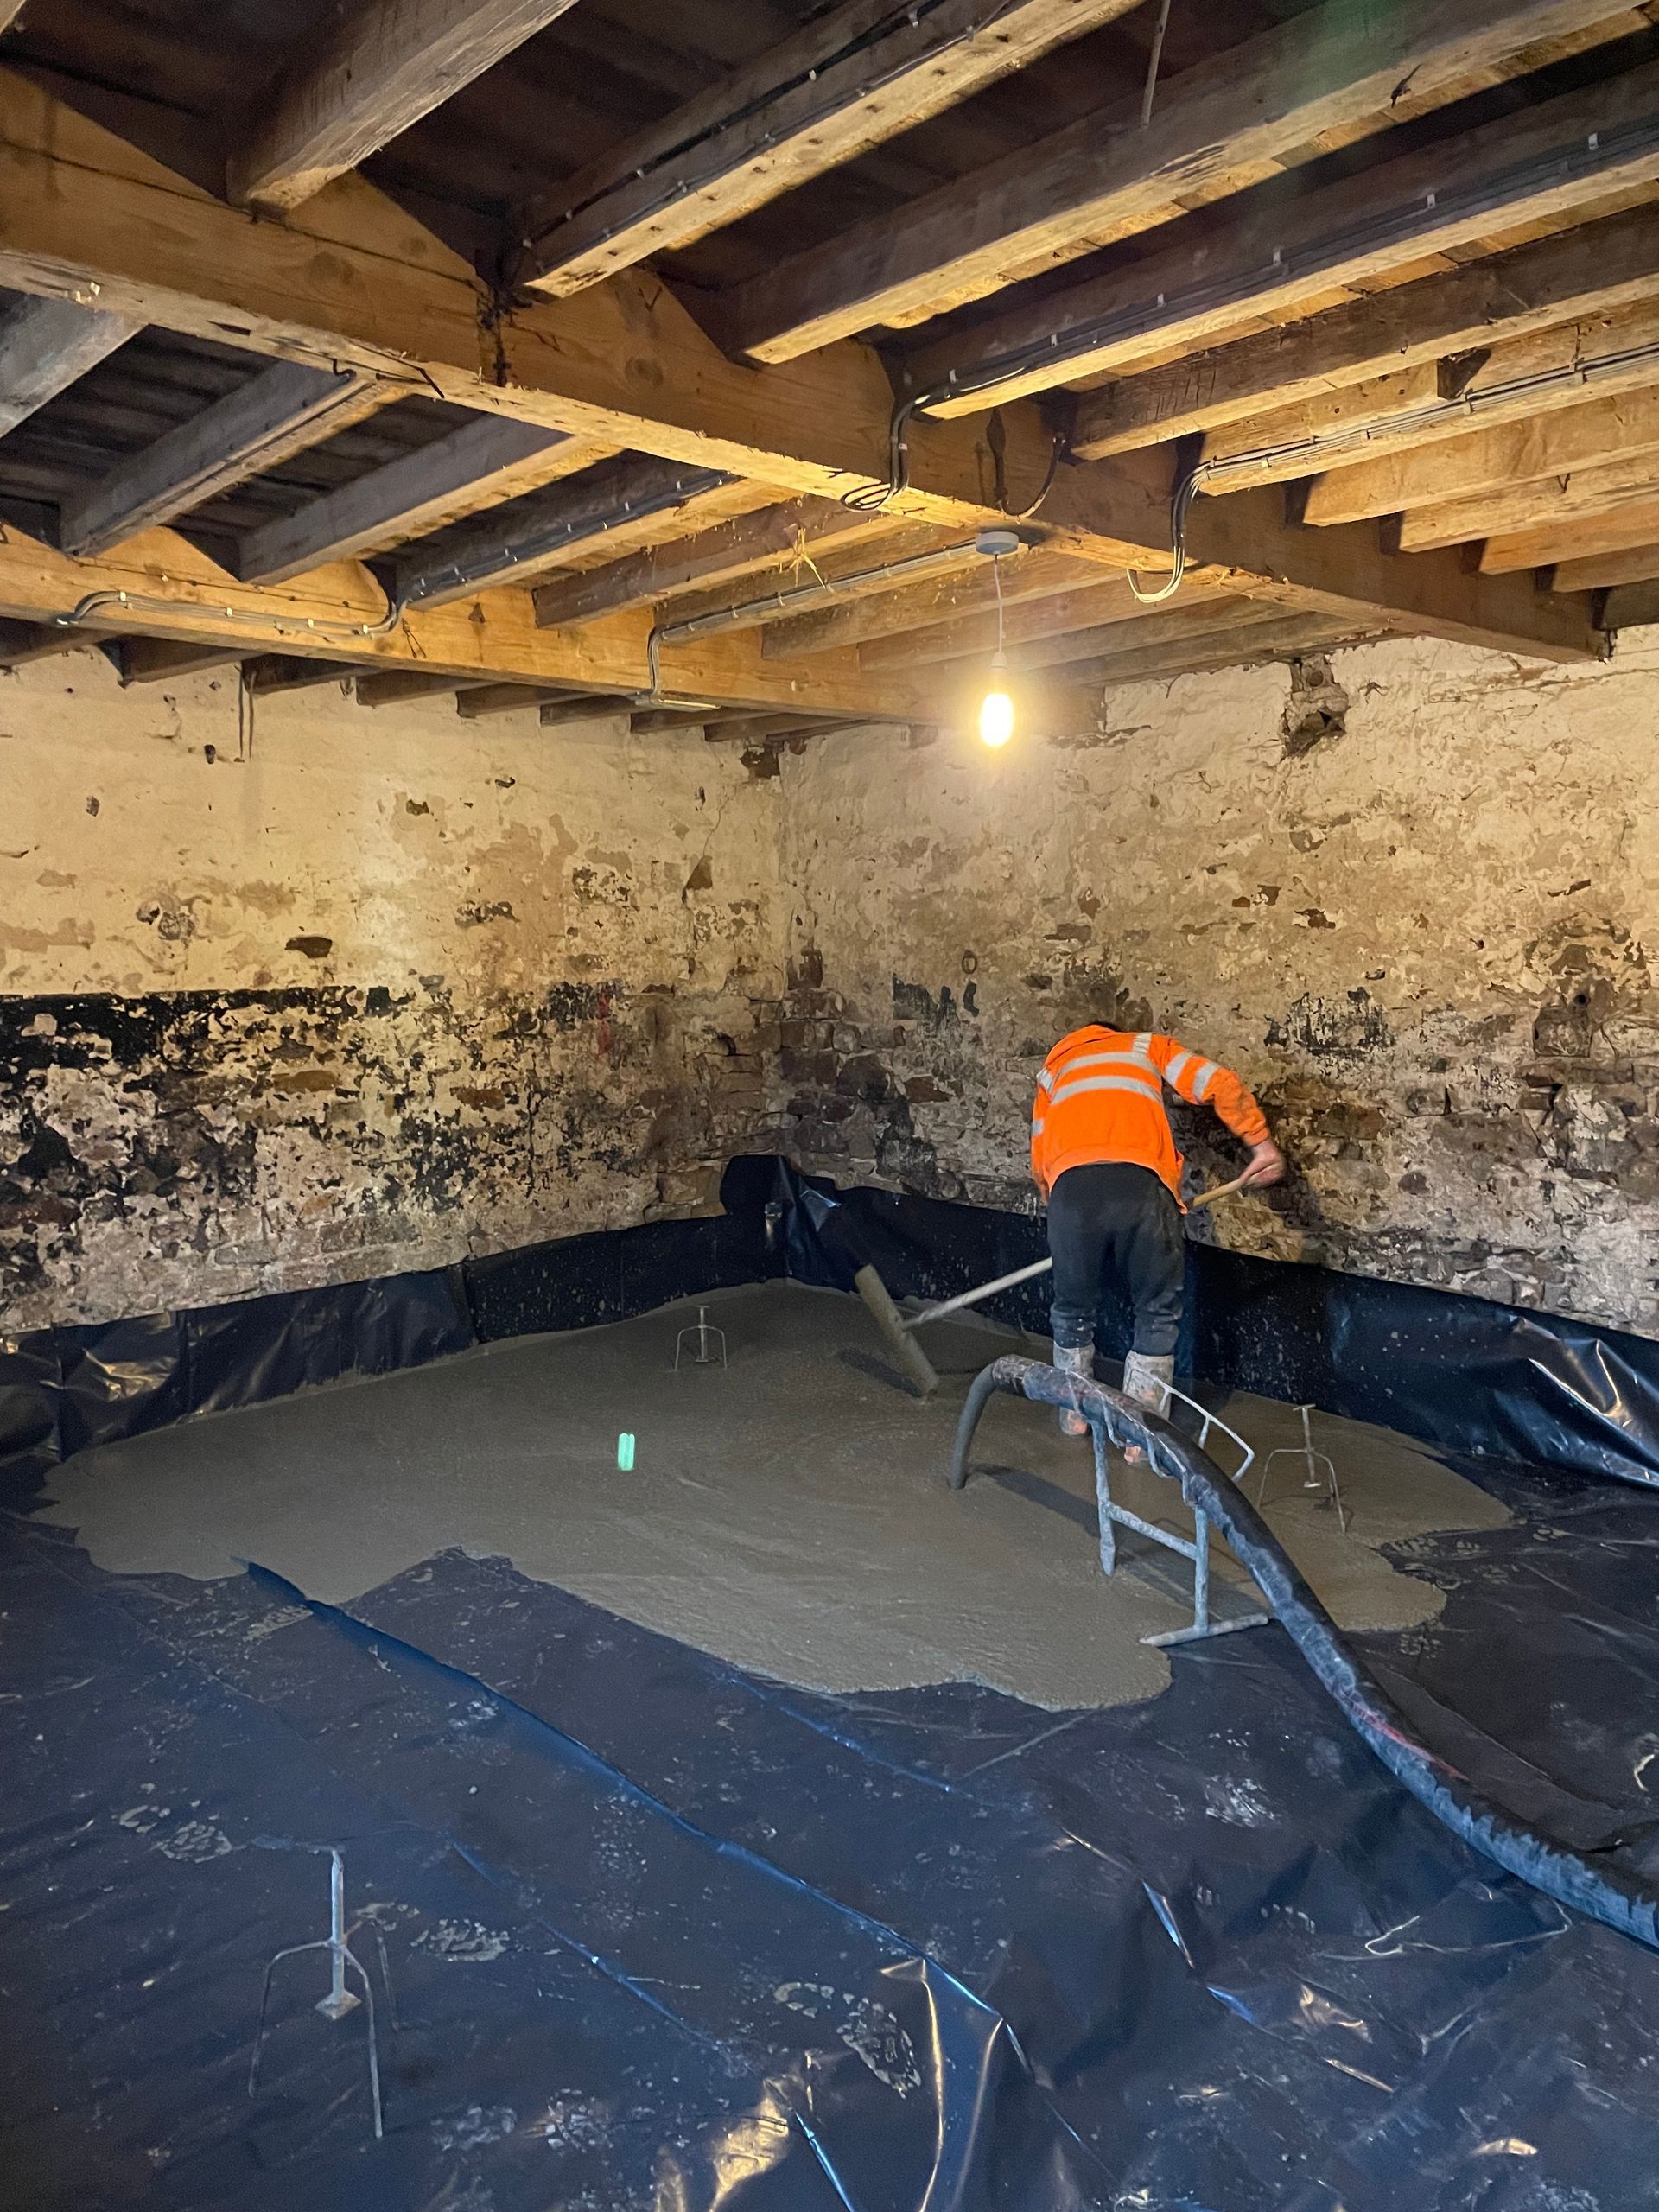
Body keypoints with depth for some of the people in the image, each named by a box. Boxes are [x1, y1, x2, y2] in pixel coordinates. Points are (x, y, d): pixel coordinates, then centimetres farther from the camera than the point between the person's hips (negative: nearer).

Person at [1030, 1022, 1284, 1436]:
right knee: (1158, 1314, 17)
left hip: (1069, 1185, 2)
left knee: (1072, 1309, 24)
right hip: (1140, 1183, -2)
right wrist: (1263, 1145, 16)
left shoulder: (1055, 1066, 35)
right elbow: (1220, 1082, 12)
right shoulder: (1148, 1046, 30)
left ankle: (1073, 1415, 37)